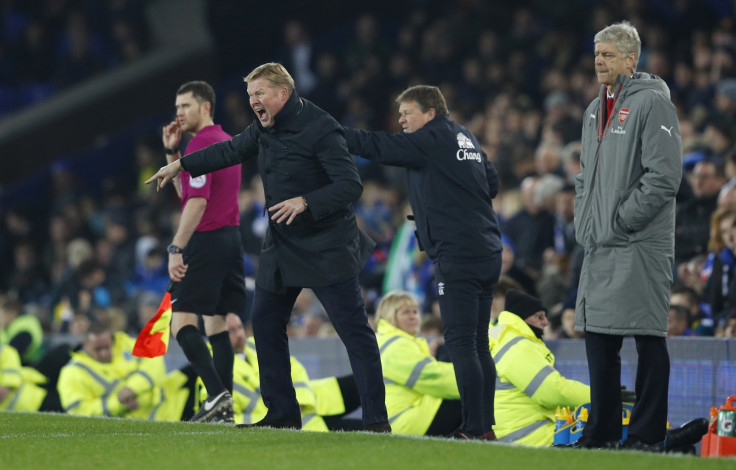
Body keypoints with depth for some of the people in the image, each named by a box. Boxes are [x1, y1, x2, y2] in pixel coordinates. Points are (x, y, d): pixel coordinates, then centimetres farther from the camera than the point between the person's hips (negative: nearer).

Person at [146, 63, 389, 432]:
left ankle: (376, 420, -11)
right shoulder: (265, 128, 5)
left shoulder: (320, 129, -19)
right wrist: (181, 164, 28)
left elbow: (350, 186, -24)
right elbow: (231, 150, 24)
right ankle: (283, 413, 20)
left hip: (326, 247, -9)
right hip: (282, 246, 9)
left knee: (354, 329, -10)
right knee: (265, 322, 11)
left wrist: (305, 202, -35)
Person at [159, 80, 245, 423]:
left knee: (182, 323, -10)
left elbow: (197, 201, -22)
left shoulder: (200, 144, -13)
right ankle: (224, 407, 7)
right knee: (216, 323, 11)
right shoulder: (226, 142, 18)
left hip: (207, 240, -10)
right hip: (231, 237, 10)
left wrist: (176, 248, -23)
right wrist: (172, 154, 15)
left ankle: (217, 394, -22)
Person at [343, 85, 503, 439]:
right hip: (487, 252, 9)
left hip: (457, 256, -9)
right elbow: (492, 183, 22)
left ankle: (474, 427, -11)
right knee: (478, 344, 11)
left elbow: (379, 147, -11)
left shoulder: (431, 140, -7)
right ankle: (485, 426, 12)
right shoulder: (466, 140, 18)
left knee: (460, 343, -9)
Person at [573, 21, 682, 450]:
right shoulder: (596, 110, 18)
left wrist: (623, 220, -14)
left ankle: (648, 433, -3)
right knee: (599, 339, 10)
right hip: (599, 249, 9)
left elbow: (664, 176, -16)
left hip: (641, 246, -9)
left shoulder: (653, 104, -8)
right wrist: (585, 225, 13)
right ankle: (603, 431, 17)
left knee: (648, 340, -5)